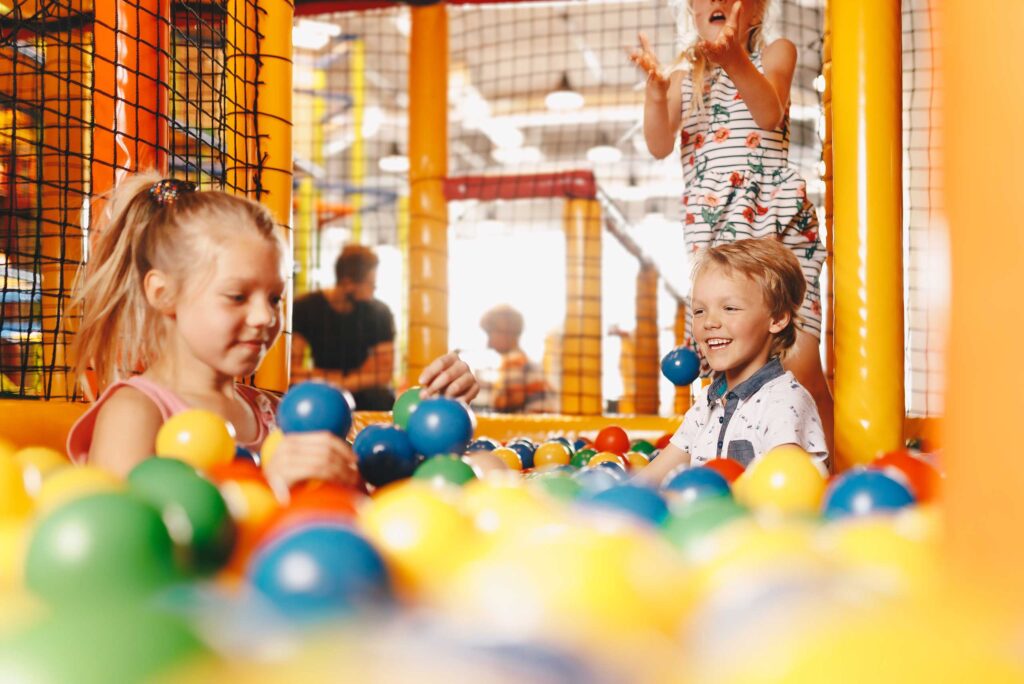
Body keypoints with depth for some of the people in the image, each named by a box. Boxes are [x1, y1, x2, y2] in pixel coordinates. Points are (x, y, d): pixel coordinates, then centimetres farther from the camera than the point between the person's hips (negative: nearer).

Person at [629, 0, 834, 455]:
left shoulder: (775, 53, 12)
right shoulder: (684, 75, 16)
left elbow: (770, 113, -10)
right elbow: (659, 146, 0)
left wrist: (735, 59, -28)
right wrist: (655, 87, -18)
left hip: (780, 220, -2)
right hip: (712, 225, 2)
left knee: (800, 362, -12)